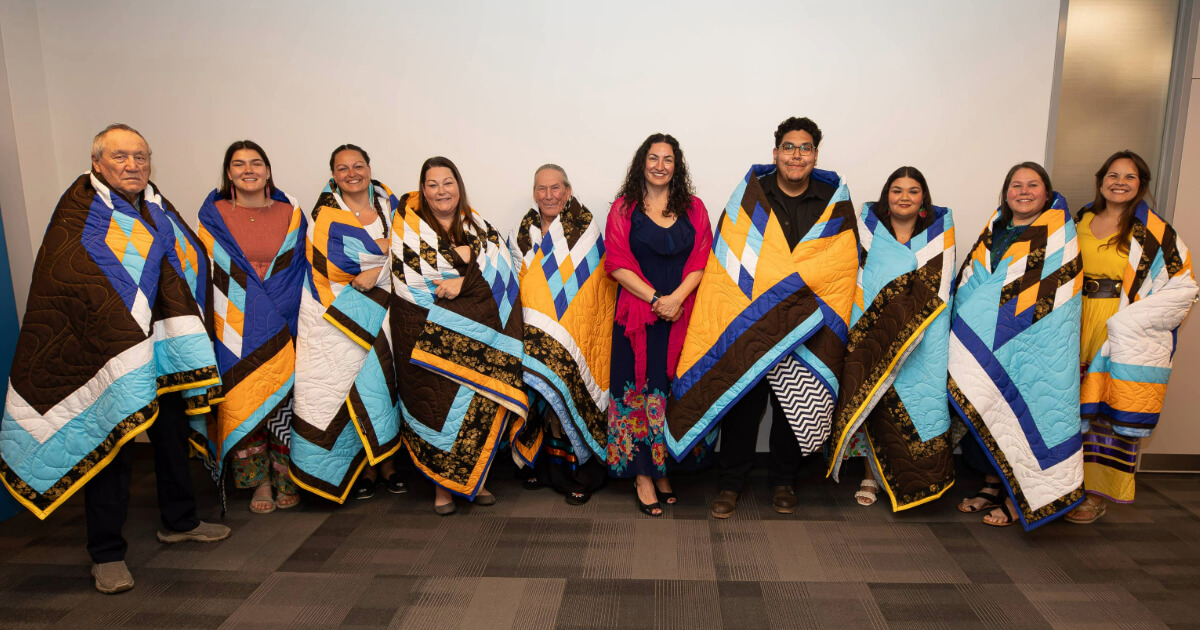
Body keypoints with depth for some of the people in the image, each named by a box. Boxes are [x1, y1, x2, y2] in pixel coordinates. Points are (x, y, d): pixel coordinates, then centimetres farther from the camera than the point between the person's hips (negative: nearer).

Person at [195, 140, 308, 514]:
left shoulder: (291, 213, 9)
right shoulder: (213, 215, 8)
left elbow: (303, 267, 10)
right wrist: (208, 323, 1)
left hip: (281, 328, 0)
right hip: (236, 329, 0)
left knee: (284, 398, -1)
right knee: (242, 401, -1)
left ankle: (286, 480, 14)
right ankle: (259, 481, 14)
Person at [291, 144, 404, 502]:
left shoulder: (388, 203, 12)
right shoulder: (326, 214, 1)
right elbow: (334, 263, -13)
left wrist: (375, 272, -8)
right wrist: (384, 246, -7)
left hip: (383, 307, 3)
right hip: (342, 313, -2)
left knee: (385, 379, -2)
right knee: (350, 382, -5)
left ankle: (386, 462, 10)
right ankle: (364, 469, 6)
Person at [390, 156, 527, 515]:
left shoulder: (476, 224, 13)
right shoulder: (409, 224, 5)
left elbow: (500, 265, 0)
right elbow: (406, 272, -6)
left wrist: (464, 282, -15)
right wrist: (458, 256, -5)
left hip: (477, 333, 3)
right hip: (427, 334, -2)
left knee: (482, 403, -1)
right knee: (437, 403, -3)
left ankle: (476, 479, 17)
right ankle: (442, 486, 12)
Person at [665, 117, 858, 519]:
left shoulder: (835, 200, 7)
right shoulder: (750, 193, 4)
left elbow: (841, 265, 1)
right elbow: (729, 263, 1)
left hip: (805, 330, 1)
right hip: (747, 324, -1)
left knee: (795, 405, 9)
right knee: (741, 400, 3)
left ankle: (783, 481, 29)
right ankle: (731, 482, 20)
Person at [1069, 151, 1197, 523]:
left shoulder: (1154, 231, -4)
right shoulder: (1082, 222, 9)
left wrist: (1126, 321, -15)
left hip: (1129, 341, -4)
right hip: (1080, 336, 4)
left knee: (1114, 416, 1)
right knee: (1078, 410, 8)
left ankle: (1098, 495, 15)